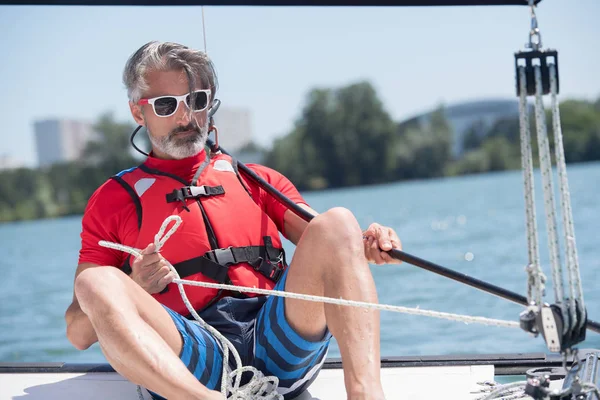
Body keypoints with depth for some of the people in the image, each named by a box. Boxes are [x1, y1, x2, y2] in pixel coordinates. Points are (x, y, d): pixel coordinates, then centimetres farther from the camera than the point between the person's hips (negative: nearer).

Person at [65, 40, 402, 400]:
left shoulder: (257, 180, 25)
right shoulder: (113, 200, 17)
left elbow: (325, 241, 9)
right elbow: (79, 334, 11)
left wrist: (367, 245, -14)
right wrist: (136, 290, -8)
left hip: (276, 338, 2)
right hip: (192, 363, -2)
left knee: (337, 222, -18)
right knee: (96, 284, -27)